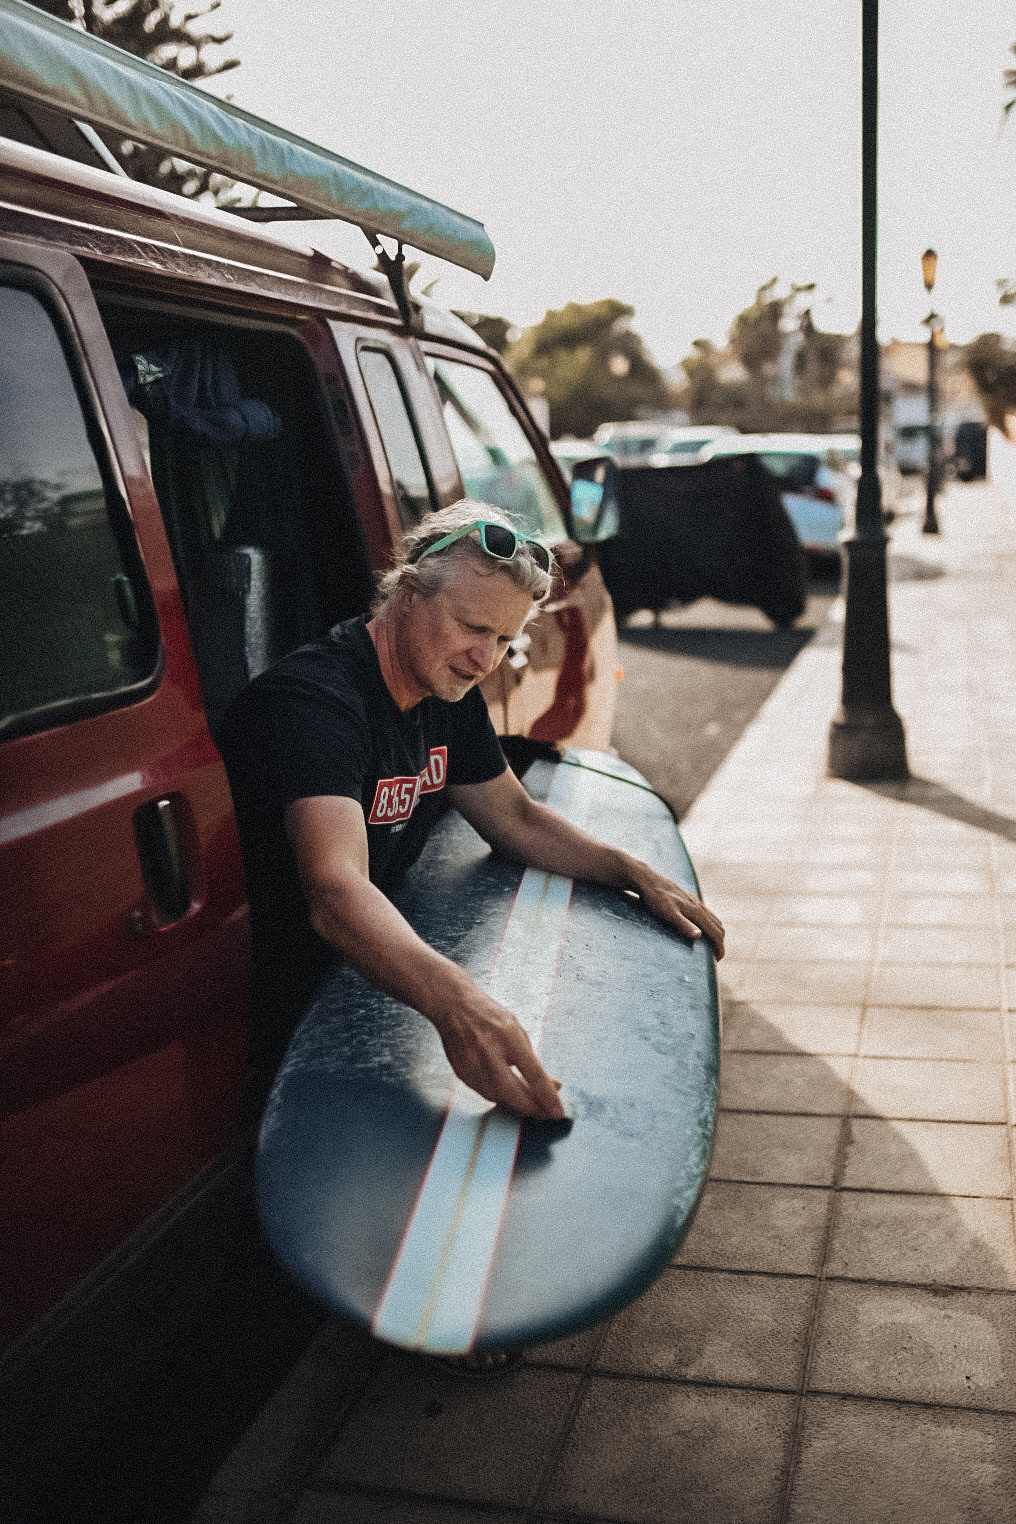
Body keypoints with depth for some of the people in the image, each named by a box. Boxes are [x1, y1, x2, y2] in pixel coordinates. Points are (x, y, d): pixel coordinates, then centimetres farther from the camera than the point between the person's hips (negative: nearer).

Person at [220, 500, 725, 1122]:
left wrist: (638, 874, 0)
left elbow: (516, 818, 14)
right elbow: (336, 892, -44)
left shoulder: (449, 690, 1)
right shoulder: (315, 700, -28)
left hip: (375, 973, 8)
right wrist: (455, 1000, -60)